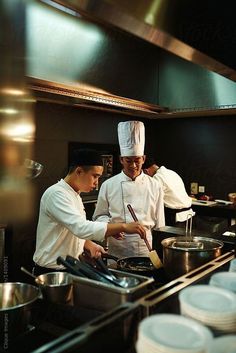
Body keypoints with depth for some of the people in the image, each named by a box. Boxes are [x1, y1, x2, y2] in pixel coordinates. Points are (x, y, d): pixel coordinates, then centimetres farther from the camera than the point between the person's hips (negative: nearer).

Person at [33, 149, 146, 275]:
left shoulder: (75, 196, 10)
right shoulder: (56, 194, -21)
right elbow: (81, 228, -33)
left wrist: (90, 246, -1)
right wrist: (123, 227, -33)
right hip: (51, 272, -8)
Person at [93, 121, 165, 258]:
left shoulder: (154, 186, 2)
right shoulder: (108, 185, -2)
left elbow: (159, 223, 6)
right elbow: (99, 216, 5)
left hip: (147, 248, 1)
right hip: (117, 249, -1)